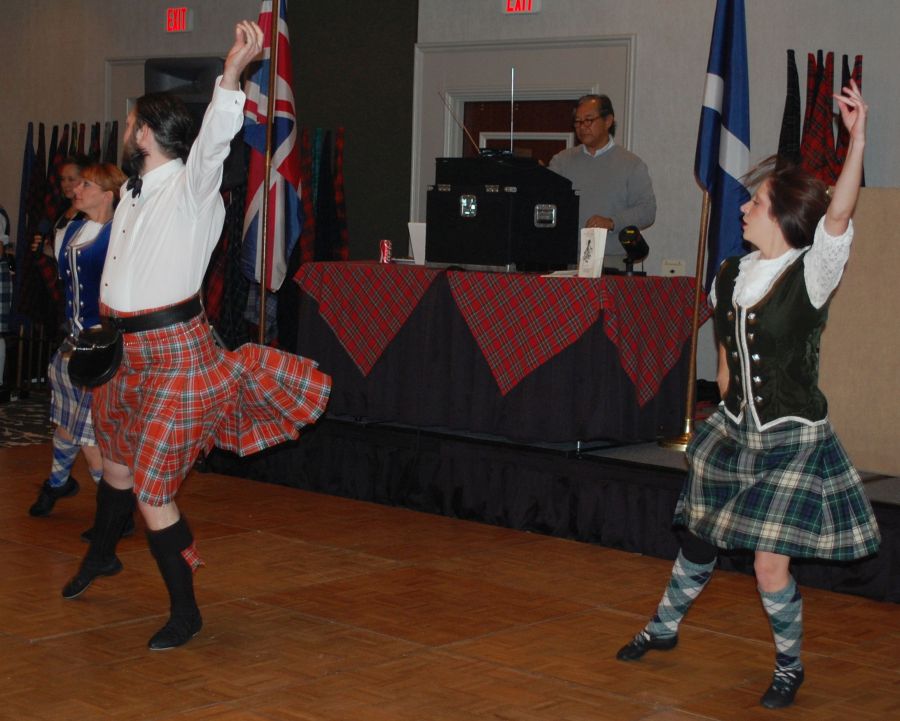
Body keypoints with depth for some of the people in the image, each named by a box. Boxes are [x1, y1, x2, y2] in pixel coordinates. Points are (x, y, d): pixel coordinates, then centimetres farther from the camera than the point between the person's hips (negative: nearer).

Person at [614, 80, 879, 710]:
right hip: (734, 432, 6)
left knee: (770, 564, -7)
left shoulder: (811, 275, -16)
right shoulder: (732, 276, 2)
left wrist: (857, 137, -44)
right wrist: (728, 397, 12)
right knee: (699, 537, 17)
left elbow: (838, 214, -34)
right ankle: (664, 628, 41)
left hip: (792, 439, -6)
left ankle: (790, 666, 18)